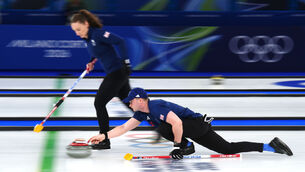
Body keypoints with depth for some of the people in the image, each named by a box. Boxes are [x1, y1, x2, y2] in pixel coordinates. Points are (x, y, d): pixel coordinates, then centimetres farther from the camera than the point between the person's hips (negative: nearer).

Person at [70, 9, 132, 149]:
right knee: (130, 103, 18)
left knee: (99, 103, -8)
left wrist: (125, 61, -27)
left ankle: (104, 141, -1)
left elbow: (119, 42, -25)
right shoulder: (87, 38, 9)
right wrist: (92, 61, 10)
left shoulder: (98, 33, -19)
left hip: (118, 72, -10)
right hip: (112, 73, 10)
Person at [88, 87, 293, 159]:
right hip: (197, 131, 10)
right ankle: (270, 146, 8)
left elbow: (177, 123, -29)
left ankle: (187, 147, -5)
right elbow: (123, 128, 14)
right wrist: (103, 136, 6)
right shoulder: (142, 113, 10)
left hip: (198, 124, -10)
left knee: (164, 127, -22)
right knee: (227, 148, 6)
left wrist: (178, 146, -20)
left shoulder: (157, 106, -21)